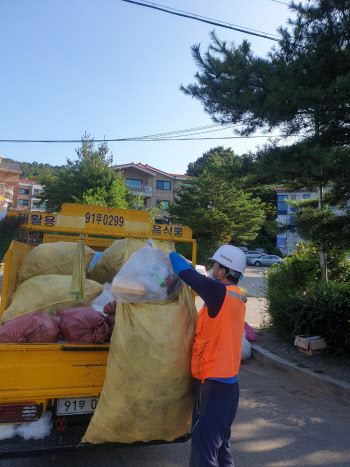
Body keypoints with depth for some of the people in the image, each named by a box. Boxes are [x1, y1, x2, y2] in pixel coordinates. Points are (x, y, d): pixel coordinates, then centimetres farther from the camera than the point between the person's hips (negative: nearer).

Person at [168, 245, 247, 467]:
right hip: (225, 382, 9)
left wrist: (169, 253, -1)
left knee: (203, 445, 1)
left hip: (215, 386, -9)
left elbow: (187, 273, -18)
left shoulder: (220, 293, -21)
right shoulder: (237, 297, 6)